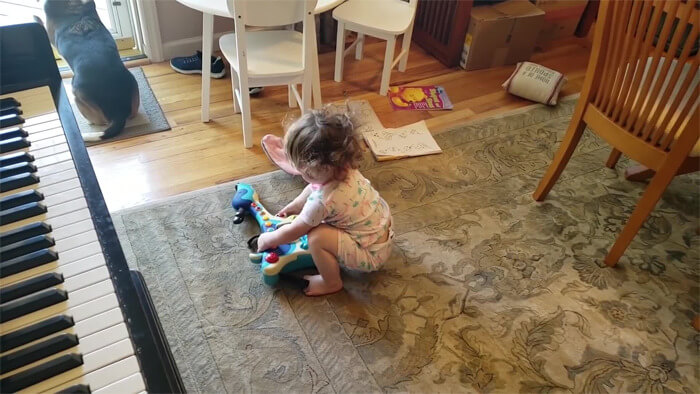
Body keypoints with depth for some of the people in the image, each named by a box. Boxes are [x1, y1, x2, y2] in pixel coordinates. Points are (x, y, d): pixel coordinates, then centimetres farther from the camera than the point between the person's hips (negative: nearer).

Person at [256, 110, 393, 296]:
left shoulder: (322, 201, -32)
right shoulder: (344, 169, -11)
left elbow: (293, 232, -16)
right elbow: (312, 189, 12)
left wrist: (267, 239, 1)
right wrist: (293, 207, 18)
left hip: (371, 255, -8)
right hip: (383, 230, 9)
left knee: (317, 237, -22)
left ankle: (332, 283, 3)